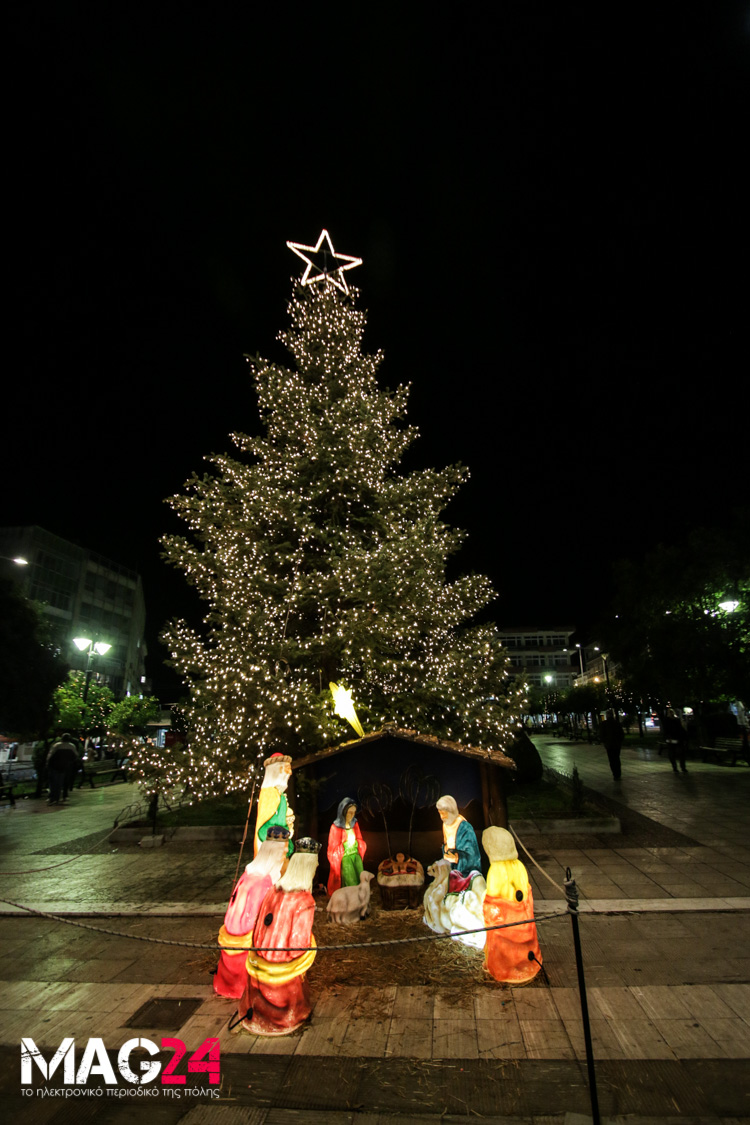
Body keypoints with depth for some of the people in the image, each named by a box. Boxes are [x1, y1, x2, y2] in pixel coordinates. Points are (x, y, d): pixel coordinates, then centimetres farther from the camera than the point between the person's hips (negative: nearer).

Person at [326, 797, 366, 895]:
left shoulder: (354, 824, 6)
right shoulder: (336, 827, -9)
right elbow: (333, 848, -6)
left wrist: (356, 841, -7)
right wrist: (346, 843, -18)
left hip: (357, 856, 5)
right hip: (345, 858, -5)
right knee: (352, 886, -9)